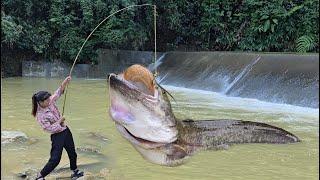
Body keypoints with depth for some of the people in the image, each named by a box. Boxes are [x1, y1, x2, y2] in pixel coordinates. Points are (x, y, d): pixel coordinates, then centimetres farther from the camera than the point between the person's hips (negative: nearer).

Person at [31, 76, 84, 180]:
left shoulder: (51, 102, -6)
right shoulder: (40, 115, -22)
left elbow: (59, 91, -3)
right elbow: (49, 128, -22)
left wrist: (66, 81, -18)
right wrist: (60, 121, -15)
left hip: (66, 131, 7)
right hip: (57, 136, -7)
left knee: (72, 153, 19)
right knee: (55, 159, -7)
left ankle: (75, 171, 40)